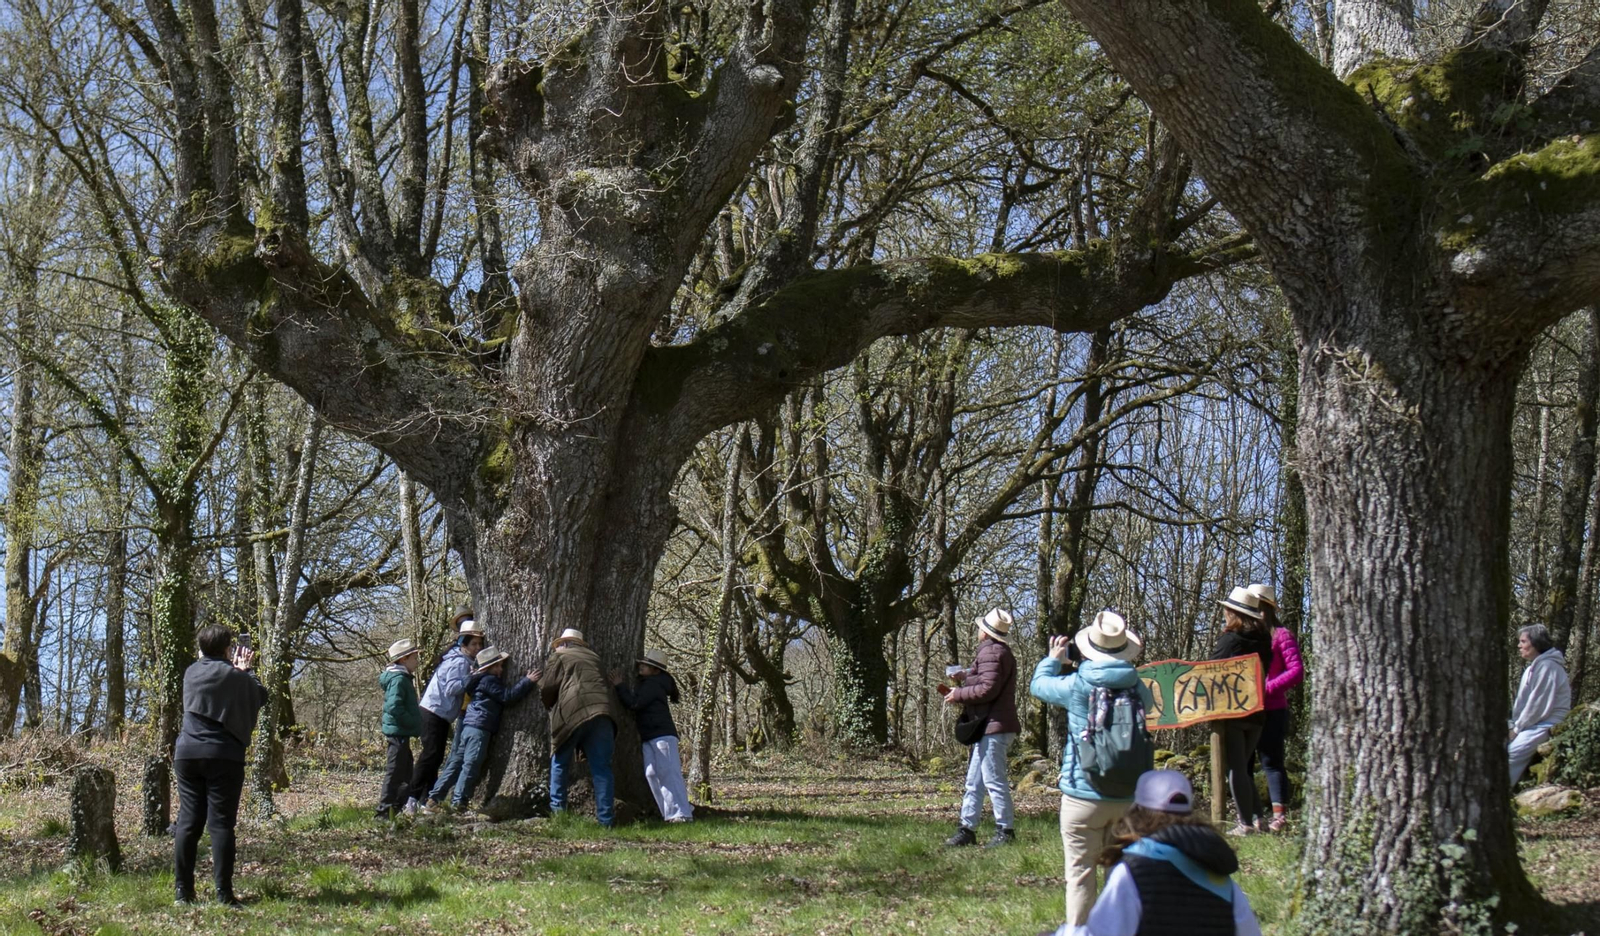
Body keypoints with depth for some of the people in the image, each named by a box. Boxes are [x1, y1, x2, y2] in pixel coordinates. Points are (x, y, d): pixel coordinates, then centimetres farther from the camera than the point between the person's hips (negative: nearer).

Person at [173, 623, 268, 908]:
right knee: (221, 823, -3)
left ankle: (183, 889, 5)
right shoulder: (236, 677, -5)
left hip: (187, 754, 4)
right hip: (223, 756, -4)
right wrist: (245, 671, 24)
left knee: (188, 821, 7)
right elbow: (261, 697, 11)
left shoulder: (191, 673, 9)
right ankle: (223, 892, -7)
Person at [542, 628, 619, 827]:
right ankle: (605, 820, -2)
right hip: (601, 712, 4)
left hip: (571, 713, -3)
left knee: (560, 763, 14)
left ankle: (557, 808, 11)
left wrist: (549, 705, 26)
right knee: (601, 767, 2)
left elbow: (548, 687, 6)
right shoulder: (593, 657, 28)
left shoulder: (560, 656, 14)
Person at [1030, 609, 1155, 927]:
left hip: (1084, 796, -3)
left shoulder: (1076, 686, -9)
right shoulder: (1137, 687, -4)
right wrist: (1128, 667, 26)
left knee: (1080, 873, 3)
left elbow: (1038, 684, 9)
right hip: (1129, 796, 3)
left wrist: (1054, 659, 27)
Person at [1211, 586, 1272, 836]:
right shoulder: (1263, 640, 5)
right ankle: (1256, 818, 10)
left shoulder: (1230, 639, -13)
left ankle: (1246, 824, -6)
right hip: (1257, 712, 7)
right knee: (1244, 766, 16)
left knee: (1236, 768, -3)